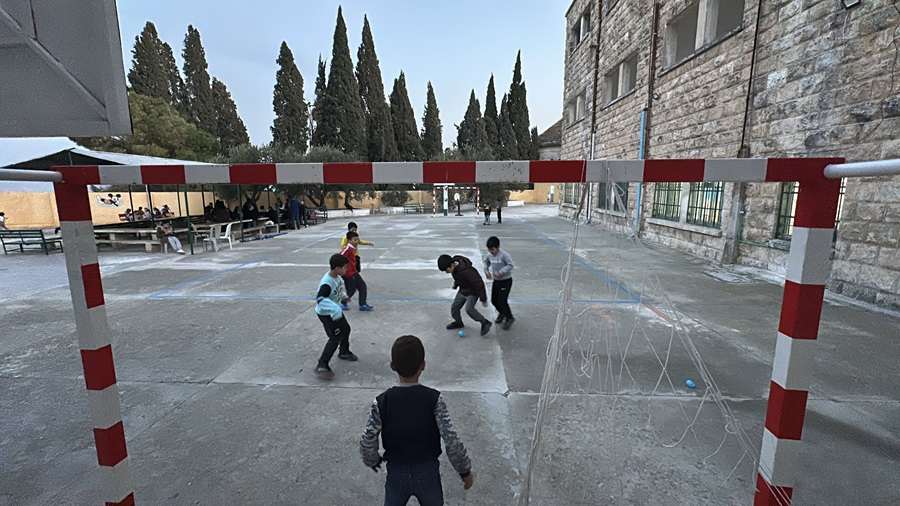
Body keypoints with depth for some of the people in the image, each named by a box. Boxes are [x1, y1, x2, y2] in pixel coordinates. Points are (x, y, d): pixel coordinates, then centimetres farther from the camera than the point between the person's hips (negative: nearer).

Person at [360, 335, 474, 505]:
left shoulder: (381, 402, -18)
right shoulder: (434, 399, -21)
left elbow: (367, 443, -13)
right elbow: (452, 442, -22)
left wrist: (373, 461, 9)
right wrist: (465, 471, -7)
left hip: (396, 473, 1)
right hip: (427, 472, 0)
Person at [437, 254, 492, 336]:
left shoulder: (466, 271, -38)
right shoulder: (454, 268, -14)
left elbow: (479, 284, -31)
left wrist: (483, 299, -24)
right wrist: (455, 284, 22)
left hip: (472, 292, -8)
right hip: (462, 291, 8)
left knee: (469, 309, -24)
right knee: (454, 307, 10)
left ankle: (485, 323, -5)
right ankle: (458, 322, 38)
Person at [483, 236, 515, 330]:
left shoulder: (504, 255, -22)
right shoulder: (489, 255, -3)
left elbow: (510, 265, -25)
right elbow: (486, 262, 16)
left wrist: (501, 272, -30)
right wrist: (486, 271, 0)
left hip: (506, 281, -7)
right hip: (496, 280, 7)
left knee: (502, 301, -10)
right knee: (494, 300, 13)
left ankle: (509, 318, 12)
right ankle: (502, 313, 41)